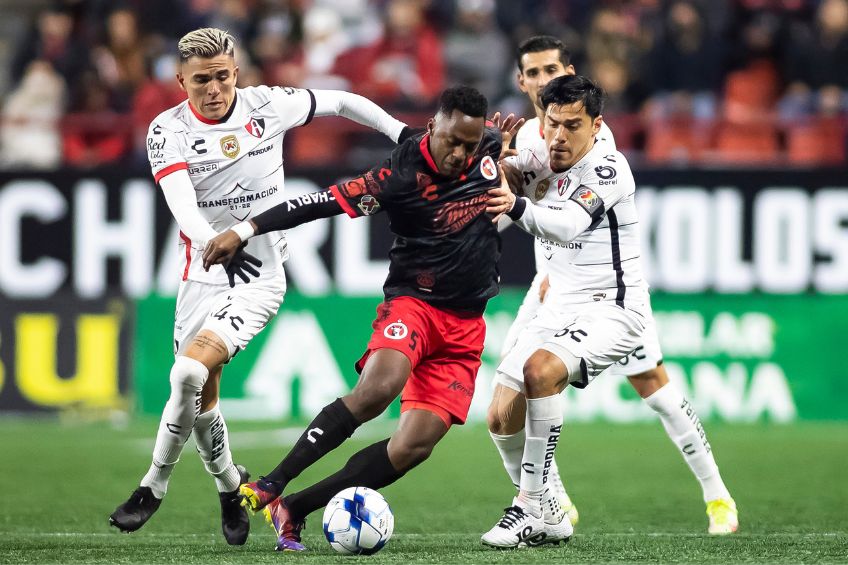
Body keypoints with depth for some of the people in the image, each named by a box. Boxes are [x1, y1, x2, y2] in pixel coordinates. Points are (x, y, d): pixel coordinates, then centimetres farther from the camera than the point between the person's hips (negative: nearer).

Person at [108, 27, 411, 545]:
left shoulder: (267, 106, -5)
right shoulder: (169, 131, -8)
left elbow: (341, 102, 12)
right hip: (204, 274, 2)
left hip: (260, 275, -2)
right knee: (202, 398, 8)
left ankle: (154, 487, -6)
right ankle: (230, 486, 35)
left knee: (190, 372, -21)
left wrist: (403, 135, 12)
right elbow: (184, 208, -23)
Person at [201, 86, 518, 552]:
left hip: (465, 325, 4)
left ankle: (293, 510, 0)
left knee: (413, 446, -11)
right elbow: (327, 201, -18)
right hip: (411, 302, -4)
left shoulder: (494, 149, -1)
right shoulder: (402, 174, -16)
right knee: (378, 388, -35)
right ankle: (271, 485, -27)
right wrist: (245, 231, -21)